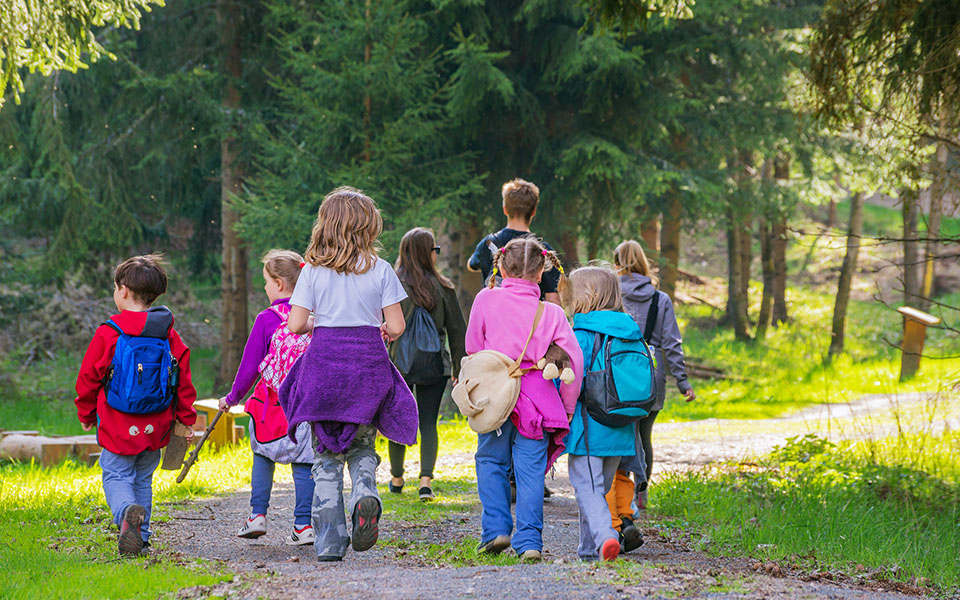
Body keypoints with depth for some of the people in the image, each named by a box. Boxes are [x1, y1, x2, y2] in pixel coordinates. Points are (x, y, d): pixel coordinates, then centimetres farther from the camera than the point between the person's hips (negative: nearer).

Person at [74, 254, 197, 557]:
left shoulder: (109, 333, -10)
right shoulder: (169, 335, 2)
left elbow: (88, 377, -3)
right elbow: (183, 380, 6)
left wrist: (86, 414, 11)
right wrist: (187, 417, 15)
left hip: (118, 425, -4)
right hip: (155, 428, 4)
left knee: (117, 476, 2)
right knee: (143, 479, 16)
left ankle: (127, 512, -28)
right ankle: (141, 538, 14)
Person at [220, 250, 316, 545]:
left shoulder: (267, 319, -8)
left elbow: (250, 365, -3)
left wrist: (233, 397, 10)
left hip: (272, 405, -2)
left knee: (264, 456, 17)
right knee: (303, 462, 4)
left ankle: (257, 515, 15)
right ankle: (303, 525, 1)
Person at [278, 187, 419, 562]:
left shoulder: (313, 271, -1)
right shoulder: (380, 270, -2)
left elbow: (296, 324, -5)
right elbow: (396, 327, -3)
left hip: (324, 362, 0)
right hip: (368, 363, 0)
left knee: (326, 455, 7)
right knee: (362, 446, 16)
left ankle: (329, 542, 2)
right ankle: (365, 492, -17)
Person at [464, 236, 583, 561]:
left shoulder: (486, 299, -2)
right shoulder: (552, 313, -3)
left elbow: (473, 348, 6)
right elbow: (573, 362, -4)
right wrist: (568, 407, 6)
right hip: (537, 398, 0)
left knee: (491, 461, 17)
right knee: (530, 470, 5)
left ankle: (495, 529, 8)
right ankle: (529, 541, 1)